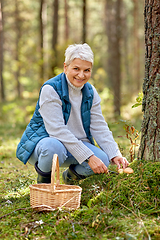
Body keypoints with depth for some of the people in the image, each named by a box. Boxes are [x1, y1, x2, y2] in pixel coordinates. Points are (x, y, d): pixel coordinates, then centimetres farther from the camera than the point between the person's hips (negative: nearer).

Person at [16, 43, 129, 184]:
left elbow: (99, 127, 0)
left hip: (75, 144, 6)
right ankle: (43, 180, -6)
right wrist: (88, 157, -33)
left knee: (103, 160, -21)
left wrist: (115, 155, -17)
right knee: (54, 147, -40)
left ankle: (70, 176, 11)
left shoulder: (90, 92, 0)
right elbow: (57, 130, -28)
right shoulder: (50, 89, -21)